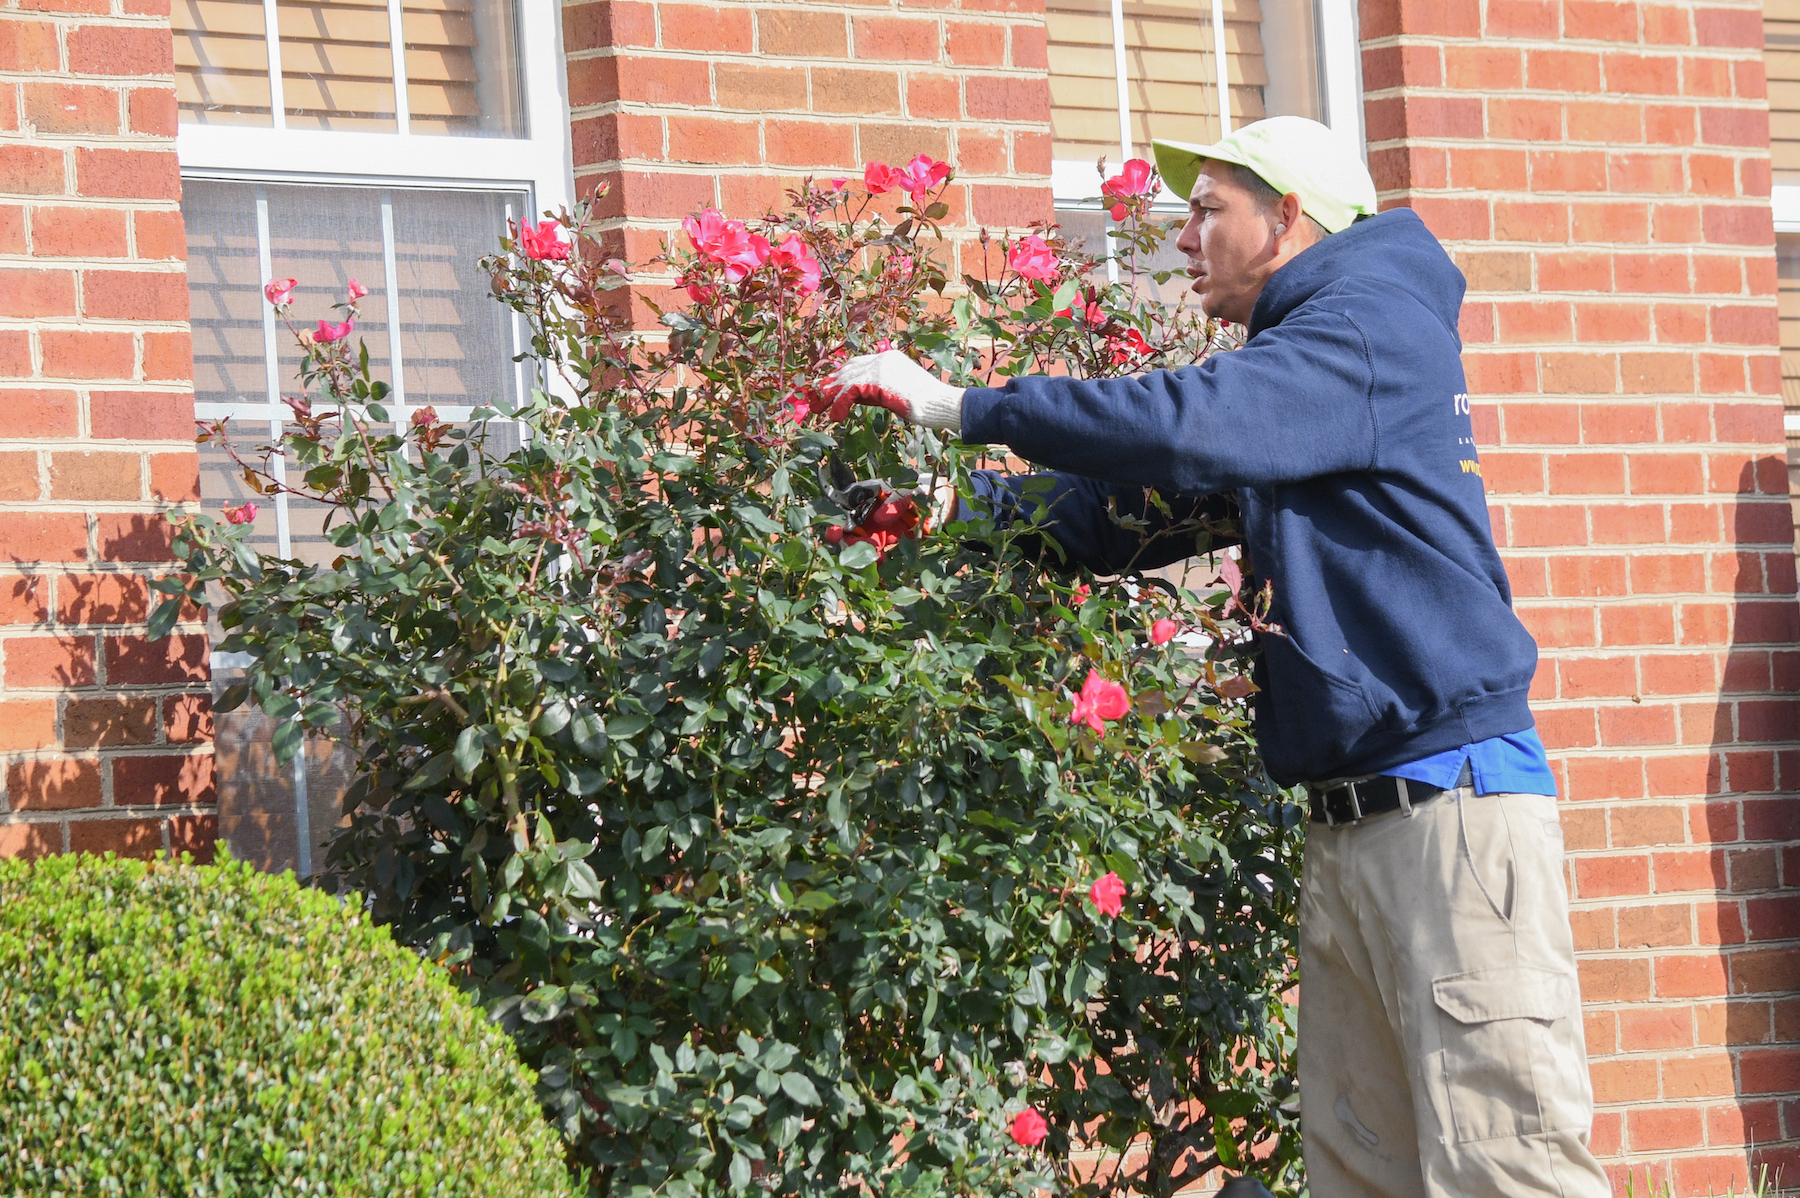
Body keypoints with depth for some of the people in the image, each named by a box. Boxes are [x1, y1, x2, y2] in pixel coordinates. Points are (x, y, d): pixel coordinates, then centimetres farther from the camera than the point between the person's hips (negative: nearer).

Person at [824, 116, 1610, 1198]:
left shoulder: (1372, 325, -7)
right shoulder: (1306, 353, 24)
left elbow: (1183, 427, -23)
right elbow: (1123, 513, 25)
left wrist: (957, 404, -15)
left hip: (1451, 803, -10)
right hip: (1347, 823, 10)